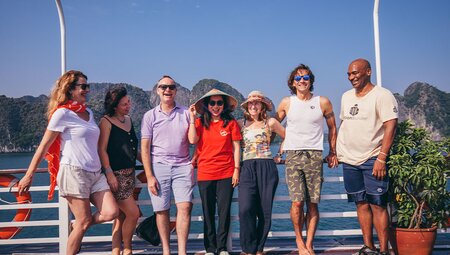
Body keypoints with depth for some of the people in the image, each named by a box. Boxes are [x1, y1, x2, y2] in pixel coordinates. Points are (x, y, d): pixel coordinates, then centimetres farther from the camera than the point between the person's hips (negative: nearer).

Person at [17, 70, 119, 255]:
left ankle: (75, 229, 16)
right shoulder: (63, 113, -6)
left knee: (111, 213, -7)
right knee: (84, 222, -5)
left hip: (95, 173, 7)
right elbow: (44, 146, -6)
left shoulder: (88, 113, 16)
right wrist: (29, 175, -7)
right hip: (74, 171, -7)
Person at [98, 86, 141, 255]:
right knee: (133, 213, -9)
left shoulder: (128, 120, 13)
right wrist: (109, 173, -20)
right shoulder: (106, 122, -8)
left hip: (129, 173, 8)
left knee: (121, 216, 9)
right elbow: (102, 149, -13)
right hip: (115, 174, -8)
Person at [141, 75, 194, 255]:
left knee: (185, 207, -11)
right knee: (162, 210, 1)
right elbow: (144, 147, 3)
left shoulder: (186, 113, 11)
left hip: (182, 166, 0)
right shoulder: (150, 116, 8)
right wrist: (149, 176, -2)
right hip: (159, 167, 0)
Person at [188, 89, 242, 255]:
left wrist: (236, 170, -2)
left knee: (224, 211, 2)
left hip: (226, 173, -1)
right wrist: (192, 118, -7)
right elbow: (192, 140, -10)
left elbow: (236, 147, 3)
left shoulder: (231, 123, 4)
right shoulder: (200, 123, 6)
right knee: (208, 212, 7)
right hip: (205, 173, 1)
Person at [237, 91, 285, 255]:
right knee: (246, 209, -15)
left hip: (267, 169, 0)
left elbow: (287, 137, 17)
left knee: (265, 212, 0)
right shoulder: (241, 124, 12)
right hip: (248, 169, 0)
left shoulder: (270, 122, 8)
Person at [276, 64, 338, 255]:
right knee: (297, 202, -10)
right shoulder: (286, 103, 6)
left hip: (315, 155, 1)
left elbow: (332, 127, 17)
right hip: (293, 155, 0)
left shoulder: (323, 102, 5)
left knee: (313, 204, -1)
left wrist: (333, 153, 16)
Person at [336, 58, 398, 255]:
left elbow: (390, 127, -14)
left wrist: (381, 158, -20)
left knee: (377, 205, -6)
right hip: (349, 160, 6)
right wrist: (336, 151, 15)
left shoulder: (382, 95, -8)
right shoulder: (346, 96, 14)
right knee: (361, 204, 10)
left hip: (372, 159, -6)